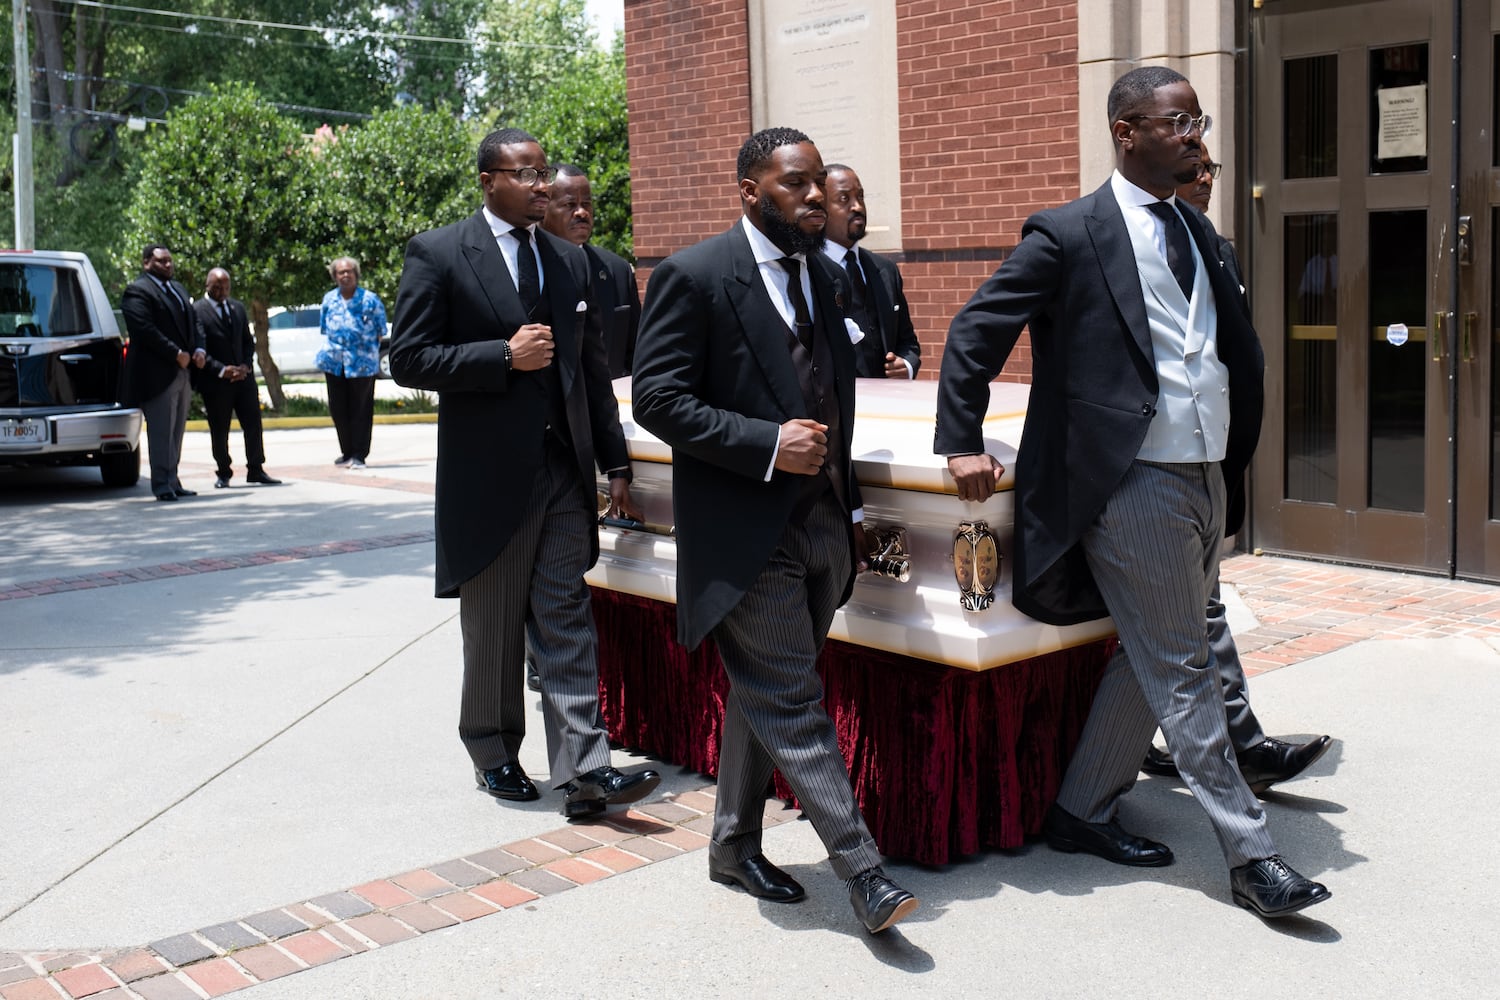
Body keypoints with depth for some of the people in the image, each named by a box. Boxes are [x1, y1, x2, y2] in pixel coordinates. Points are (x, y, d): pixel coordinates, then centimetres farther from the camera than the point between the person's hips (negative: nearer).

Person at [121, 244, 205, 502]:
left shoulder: (178, 289, 20)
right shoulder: (137, 291, -7)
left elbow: (194, 321, 19)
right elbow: (145, 329, -17)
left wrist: (199, 349, 1)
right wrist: (176, 354, -18)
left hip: (182, 372, 8)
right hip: (157, 373, -8)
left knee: (176, 432, 10)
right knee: (161, 431, -6)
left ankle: (172, 481, 16)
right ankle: (162, 485, -3)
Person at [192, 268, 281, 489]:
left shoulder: (238, 307, 13)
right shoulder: (196, 311, -6)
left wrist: (245, 366, -2)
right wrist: (221, 370, -19)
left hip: (243, 377, 5)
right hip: (215, 381, -5)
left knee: (253, 425, 3)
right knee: (219, 431, 3)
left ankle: (255, 470, 11)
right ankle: (223, 473, 16)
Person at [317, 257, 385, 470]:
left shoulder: (370, 299, -2)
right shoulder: (329, 299, 10)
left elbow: (381, 332, 3)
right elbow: (324, 329, 20)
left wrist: (373, 351, -2)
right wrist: (328, 351, 12)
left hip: (362, 363, -4)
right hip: (334, 362, 4)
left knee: (360, 410, 0)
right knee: (338, 409, 8)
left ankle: (358, 454, 5)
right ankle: (347, 452, 21)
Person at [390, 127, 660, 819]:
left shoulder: (569, 261, 11)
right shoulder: (438, 254, -4)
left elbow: (592, 369, 14)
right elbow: (409, 360, -9)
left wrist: (615, 464, 10)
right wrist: (505, 356, -17)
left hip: (565, 473, 4)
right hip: (488, 474, -3)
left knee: (568, 623, 1)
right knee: (492, 629, 10)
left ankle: (583, 772, 1)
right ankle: (494, 755, 27)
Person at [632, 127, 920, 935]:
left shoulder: (824, 276, 13)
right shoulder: (693, 276, -9)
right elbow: (658, 399, -14)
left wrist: (850, 505, 19)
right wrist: (767, 445, -21)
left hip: (821, 525, 7)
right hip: (746, 528, -7)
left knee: (764, 695, 16)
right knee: (793, 703, -4)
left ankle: (735, 845, 30)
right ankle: (862, 872, 2)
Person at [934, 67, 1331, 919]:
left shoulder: (1200, 233, 15)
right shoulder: (1070, 234, -7)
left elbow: (1240, 349, 22)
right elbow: (975, 332, -7)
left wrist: (1239, 452, 12)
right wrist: (962, 444, -11)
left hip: (1207, 481, 8)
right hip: (1134, 487, -8)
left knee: (1150, 662, 15)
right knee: (1183, 673, -1)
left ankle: (1083, 811, 29)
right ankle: (1251, 857, 8)